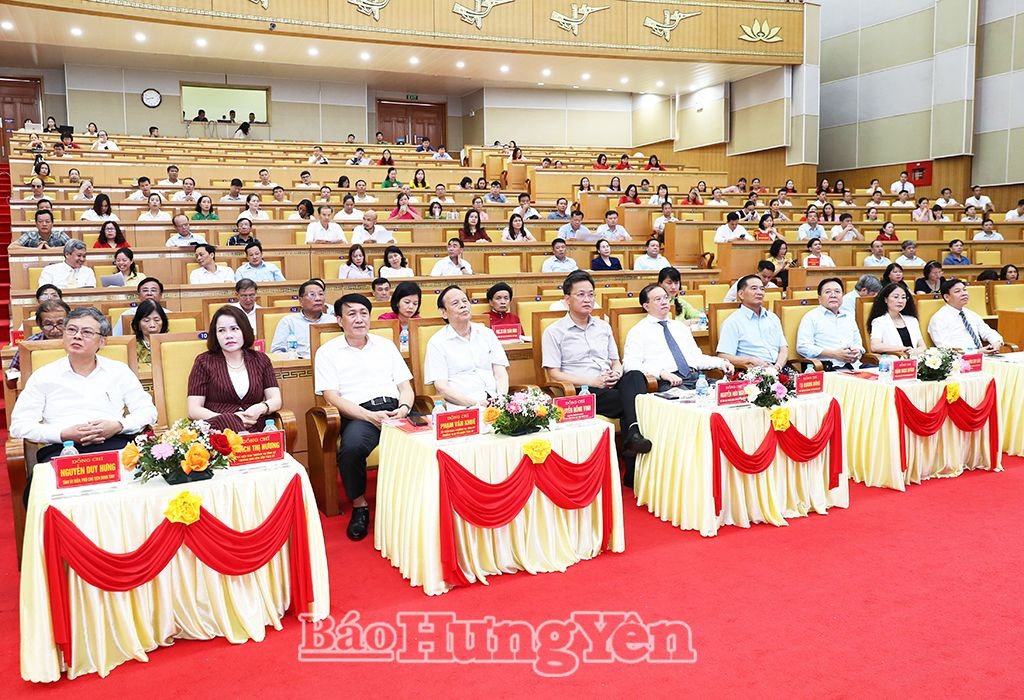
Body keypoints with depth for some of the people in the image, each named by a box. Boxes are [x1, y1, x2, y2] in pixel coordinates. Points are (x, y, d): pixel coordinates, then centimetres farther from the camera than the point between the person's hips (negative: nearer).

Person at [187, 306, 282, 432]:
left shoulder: (261, 360, 16)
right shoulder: (204, 361, 8)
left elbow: (277, 400, 9)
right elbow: (194, 410, 1)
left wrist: (261, 408, -15)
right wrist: (229, 418, -14)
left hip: (255, 431, 1)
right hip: (217, 432, -1)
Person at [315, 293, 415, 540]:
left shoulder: (386, 346, 22)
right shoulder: (327, 352, 10)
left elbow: (406, 387, 18)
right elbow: (332, 397, 0)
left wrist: (404, 408, -6)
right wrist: (371, 416, -14)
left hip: (394, 408, 3)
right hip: (358, 414, -3)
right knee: (351, 447, -37)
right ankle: (359, 506, -11)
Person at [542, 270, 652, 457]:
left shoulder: (603, 327, 23)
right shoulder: (554, 332, 5)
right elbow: (554, 374, -3)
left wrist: (616, 373, -2)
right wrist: (593, 382, -13)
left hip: (611, 388, 5)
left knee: (635, 376, -31)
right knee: (631, 398, -31)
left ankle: (633, 435, -44)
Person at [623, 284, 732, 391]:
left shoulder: (680, 326, 26)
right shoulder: (638, 331, 6)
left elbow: (697, 357, 26)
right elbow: (630, 365, -7)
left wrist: (721, 363, 6)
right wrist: (661, 372, -22)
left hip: (695, 377, 6)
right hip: (667, 383, -6)